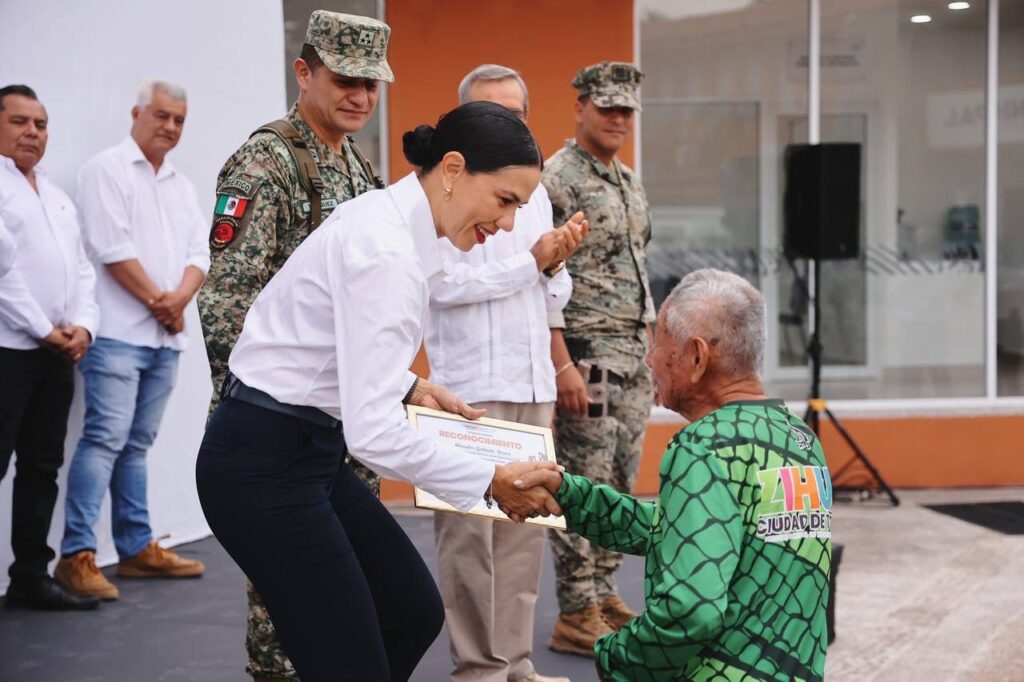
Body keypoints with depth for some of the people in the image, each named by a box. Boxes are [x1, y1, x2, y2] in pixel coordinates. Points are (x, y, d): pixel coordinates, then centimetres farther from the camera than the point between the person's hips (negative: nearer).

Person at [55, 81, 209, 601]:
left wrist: (179, 297, -9)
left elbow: (198, 254, 11)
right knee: (105, 438, -12)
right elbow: (112, 249, -12)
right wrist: (158, 300, -8)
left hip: (165, 336, 7)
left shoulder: (182, 186, 18)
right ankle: (76, 555, -11)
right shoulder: (107, 169, -3)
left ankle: (136, 548, 15)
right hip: (118, 333, -7)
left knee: (136, 445, 11)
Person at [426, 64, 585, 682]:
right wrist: (531, 261, -10)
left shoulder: (535, 193, 18)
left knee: (525, 527, 8)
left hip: (533, 385, 7)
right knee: (470, 532, -3)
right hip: (471, 387, -7)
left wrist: (556, 265, -1)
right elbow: (443, 283, -16)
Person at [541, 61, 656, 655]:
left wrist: (651, 354, 17)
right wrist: (563, 365, -22)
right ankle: (577, 616, 5)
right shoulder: (557, 179, -12)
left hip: (635, 359, 9)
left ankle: (604, 597, 24)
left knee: (620, 485, 13)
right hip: (587, 357, -9)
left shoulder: (630, 182, 15)